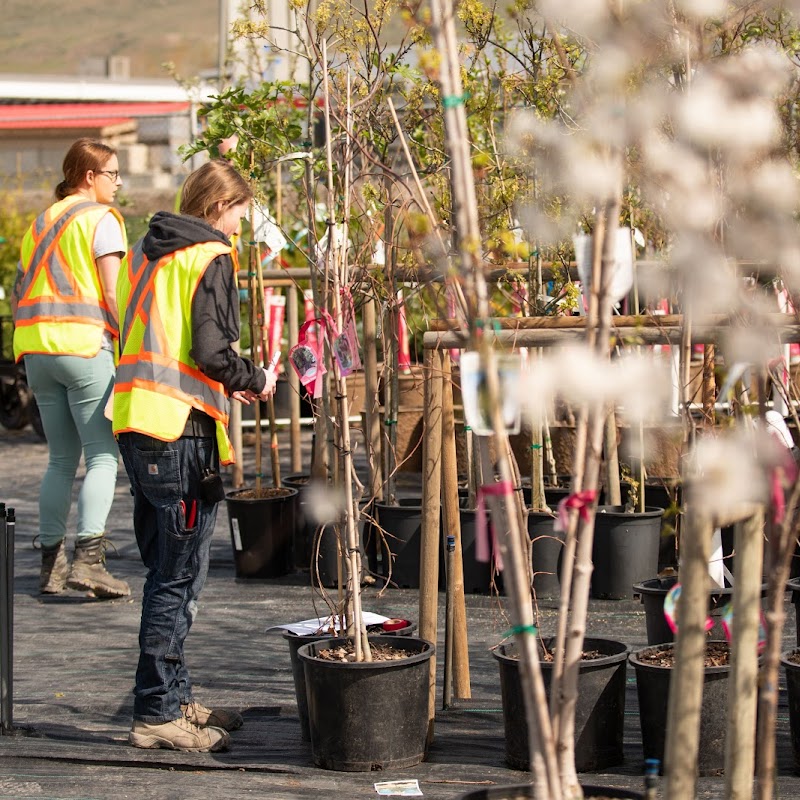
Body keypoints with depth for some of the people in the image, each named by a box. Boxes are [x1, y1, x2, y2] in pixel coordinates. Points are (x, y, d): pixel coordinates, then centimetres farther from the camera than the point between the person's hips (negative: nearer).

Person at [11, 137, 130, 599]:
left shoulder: (42, 222, 20)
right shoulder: (100, 218, -2)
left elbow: (18, 294, 19)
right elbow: (113, 293, -11)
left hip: (36, 348, 7)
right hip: (85, 345, -7)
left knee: (61, 459, 13)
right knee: (104, 455, -6)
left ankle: (52, 564, 12)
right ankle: (89, 558, -17)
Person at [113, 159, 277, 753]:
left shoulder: (145, 254, 17)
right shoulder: (210, 259, -8)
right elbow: (211, 351, -17)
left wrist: (226, 384, 21)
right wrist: (254, 381, 1)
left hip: (136, 425, 9)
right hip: (182, 431, -9)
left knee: (166, 570, 16)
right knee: (180, 576, -4)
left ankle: (174, 698, 24)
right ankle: (158, 713, -2)